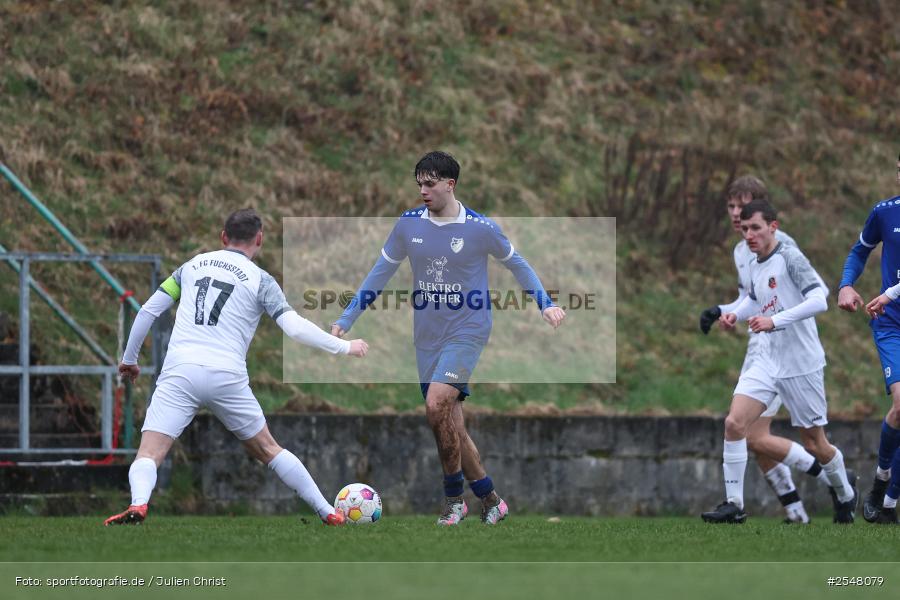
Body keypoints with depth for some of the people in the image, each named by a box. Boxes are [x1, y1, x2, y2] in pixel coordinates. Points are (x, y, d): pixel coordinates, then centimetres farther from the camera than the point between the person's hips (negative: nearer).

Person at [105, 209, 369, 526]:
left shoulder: (192, 266, 18)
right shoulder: (260, 280, 9)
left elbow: (148, 311, 16)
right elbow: (295, 327, -2)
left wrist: (129, 358, 28)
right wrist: (345, 347, 10)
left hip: (179, 371, 0)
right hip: (228, 377, 0)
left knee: (149, 454, -7)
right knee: (267, 450, 19)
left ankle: (138, 505, -39)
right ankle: (328, 514, 22)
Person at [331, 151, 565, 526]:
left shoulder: (480, 228, -7)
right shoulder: (409, 224, 3)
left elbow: (516, 264, 9)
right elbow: (380, 273, 11)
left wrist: (546, 303, 1)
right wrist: (345, 320, 9)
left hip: (467, 331, -5)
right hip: (427, 336, 5)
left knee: (437, 404, -22)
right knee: (450, 424, 3)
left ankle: (454, 495, -7)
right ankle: (489, 500, 14)